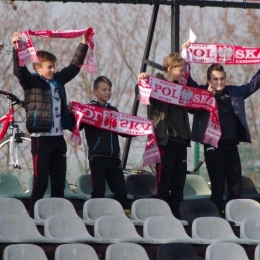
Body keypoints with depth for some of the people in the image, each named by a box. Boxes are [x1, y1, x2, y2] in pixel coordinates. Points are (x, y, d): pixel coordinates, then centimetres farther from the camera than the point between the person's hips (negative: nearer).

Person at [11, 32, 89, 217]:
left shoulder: (58, 80, 13)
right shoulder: (32, 82, -3)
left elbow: (74, 66, 23)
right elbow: (19, 70, -20)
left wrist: (84, 44, 24)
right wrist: (16, 49, -35)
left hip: (58, 138, 6)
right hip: (41, 138, -6)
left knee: (59, 183, 8)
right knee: (41, 183, -6)